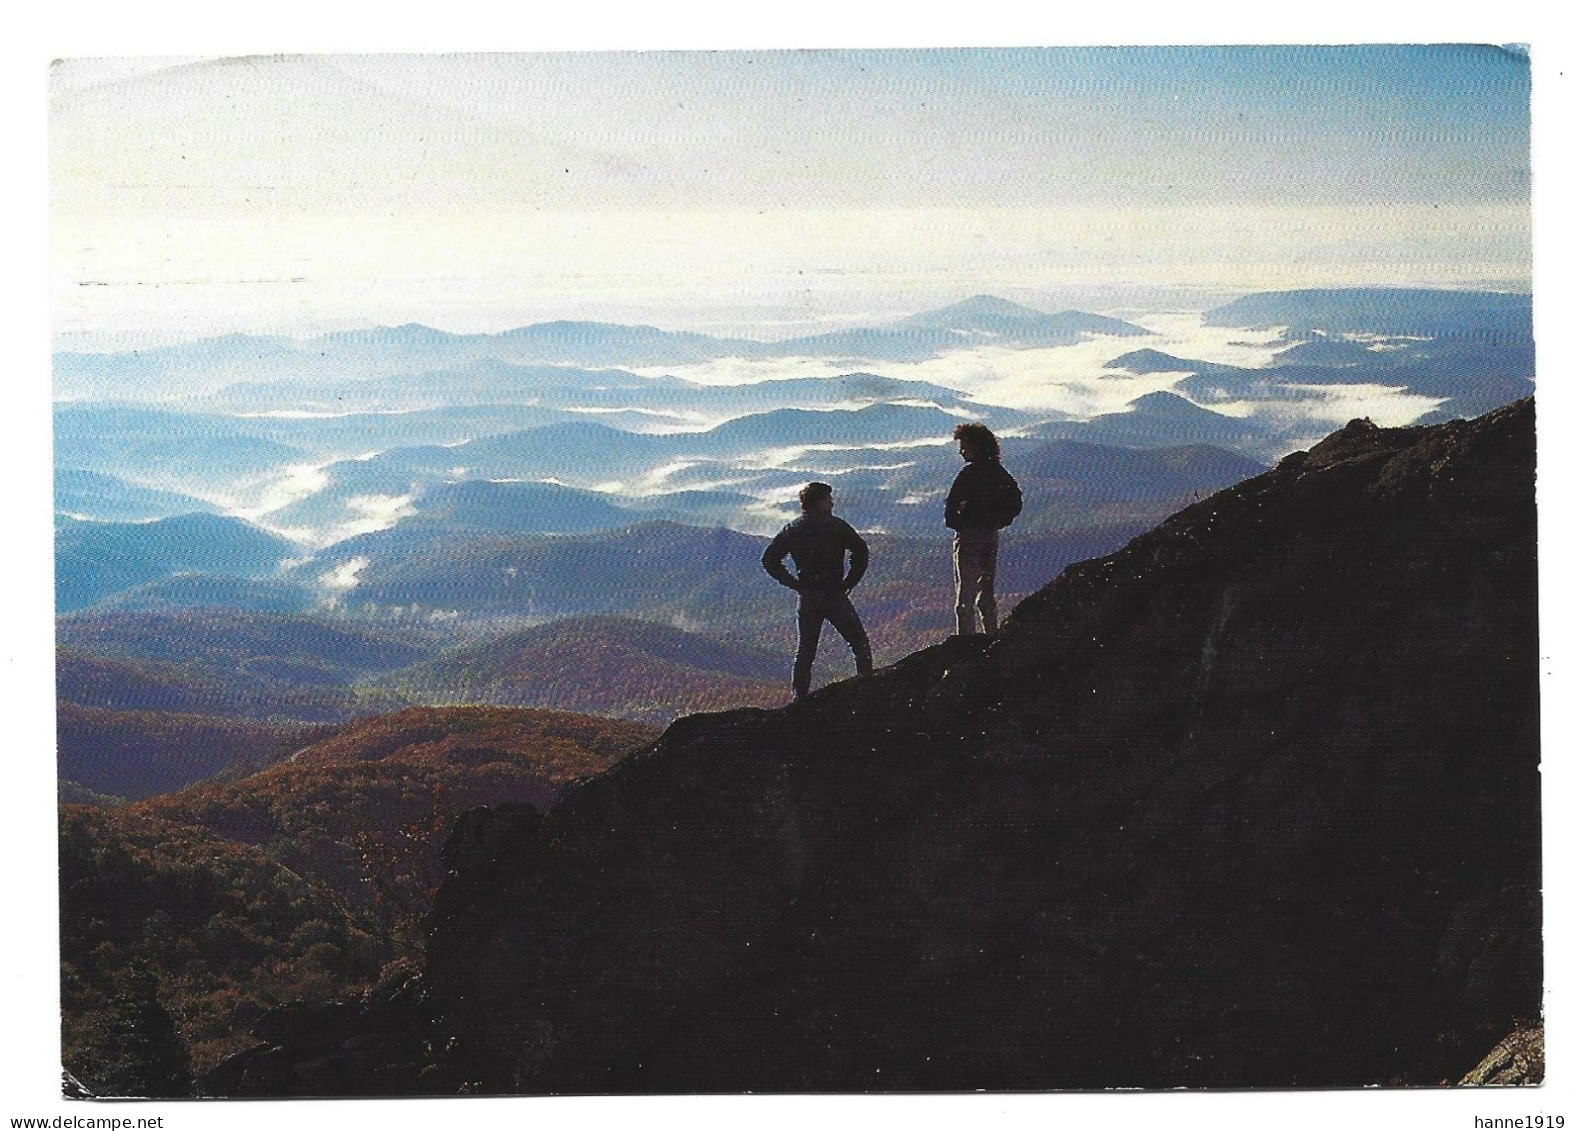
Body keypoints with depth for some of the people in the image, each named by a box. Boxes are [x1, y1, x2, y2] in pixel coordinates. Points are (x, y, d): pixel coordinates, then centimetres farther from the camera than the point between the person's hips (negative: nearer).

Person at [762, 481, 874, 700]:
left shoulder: (791, 529, 6)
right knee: (860, 644, 8)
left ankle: (799, 699, 11)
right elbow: (860, 551, -13)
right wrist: (849, 582, -5)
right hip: (834, 595, -4)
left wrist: (794, 583, 5)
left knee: (805, 651, 13)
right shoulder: (835, 525, -6)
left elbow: (769, 559, 3)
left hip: (806, 597, 4)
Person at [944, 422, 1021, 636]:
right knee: (986, 594, 17)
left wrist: (958, 524, -1)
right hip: (992, 537, 8)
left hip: (969, 537, -8)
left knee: (965, 597, -4)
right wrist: (996, 522, 12)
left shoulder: (969, 473, -15)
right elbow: (1016, 502, 14)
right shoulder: (998, 472, 8)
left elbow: (951, 508, -19)